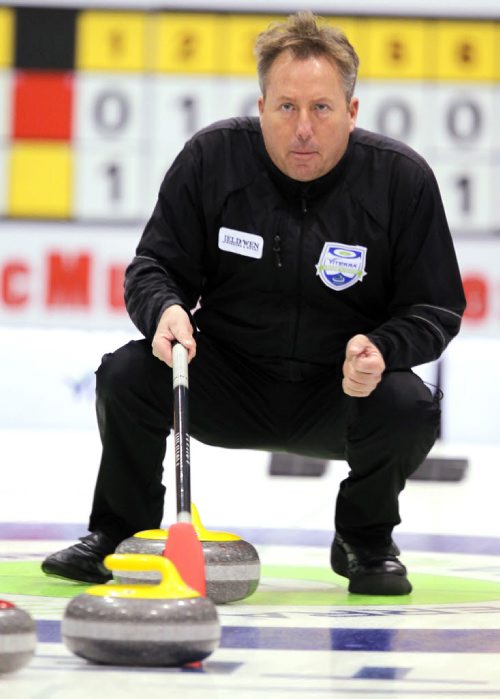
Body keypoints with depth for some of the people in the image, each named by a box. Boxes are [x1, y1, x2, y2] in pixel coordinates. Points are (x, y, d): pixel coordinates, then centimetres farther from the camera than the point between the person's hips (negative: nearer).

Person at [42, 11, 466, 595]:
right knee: (126, 374, -24)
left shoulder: (403, 179, -13)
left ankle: (364, 541, 1)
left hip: (339, 396, -1)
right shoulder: (211, 157, -11)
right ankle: (120, 532, 3)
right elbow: (153, 267, -4)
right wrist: (165, 309, -28)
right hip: (227, 384, 1)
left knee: (409, 409, -31)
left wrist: (382, 349, -30)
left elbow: (436, 309, -8)